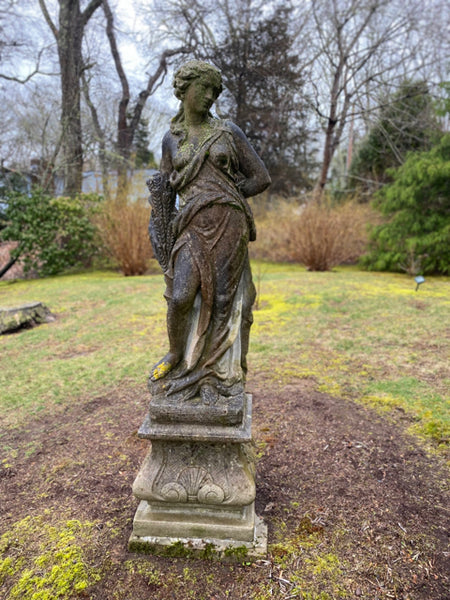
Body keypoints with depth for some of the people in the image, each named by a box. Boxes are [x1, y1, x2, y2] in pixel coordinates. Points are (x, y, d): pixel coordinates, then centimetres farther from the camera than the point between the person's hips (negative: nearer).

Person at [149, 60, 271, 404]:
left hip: (229, 224, -1)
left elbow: (262, 179, 5)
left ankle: (215, 373, 17)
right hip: (194, 228, 1)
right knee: (180, 299, -15)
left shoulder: (229, 132, 8)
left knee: (223, 300, 1)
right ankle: (176, 360, 13)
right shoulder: (171, 139, 14)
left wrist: (221, 197, 3)